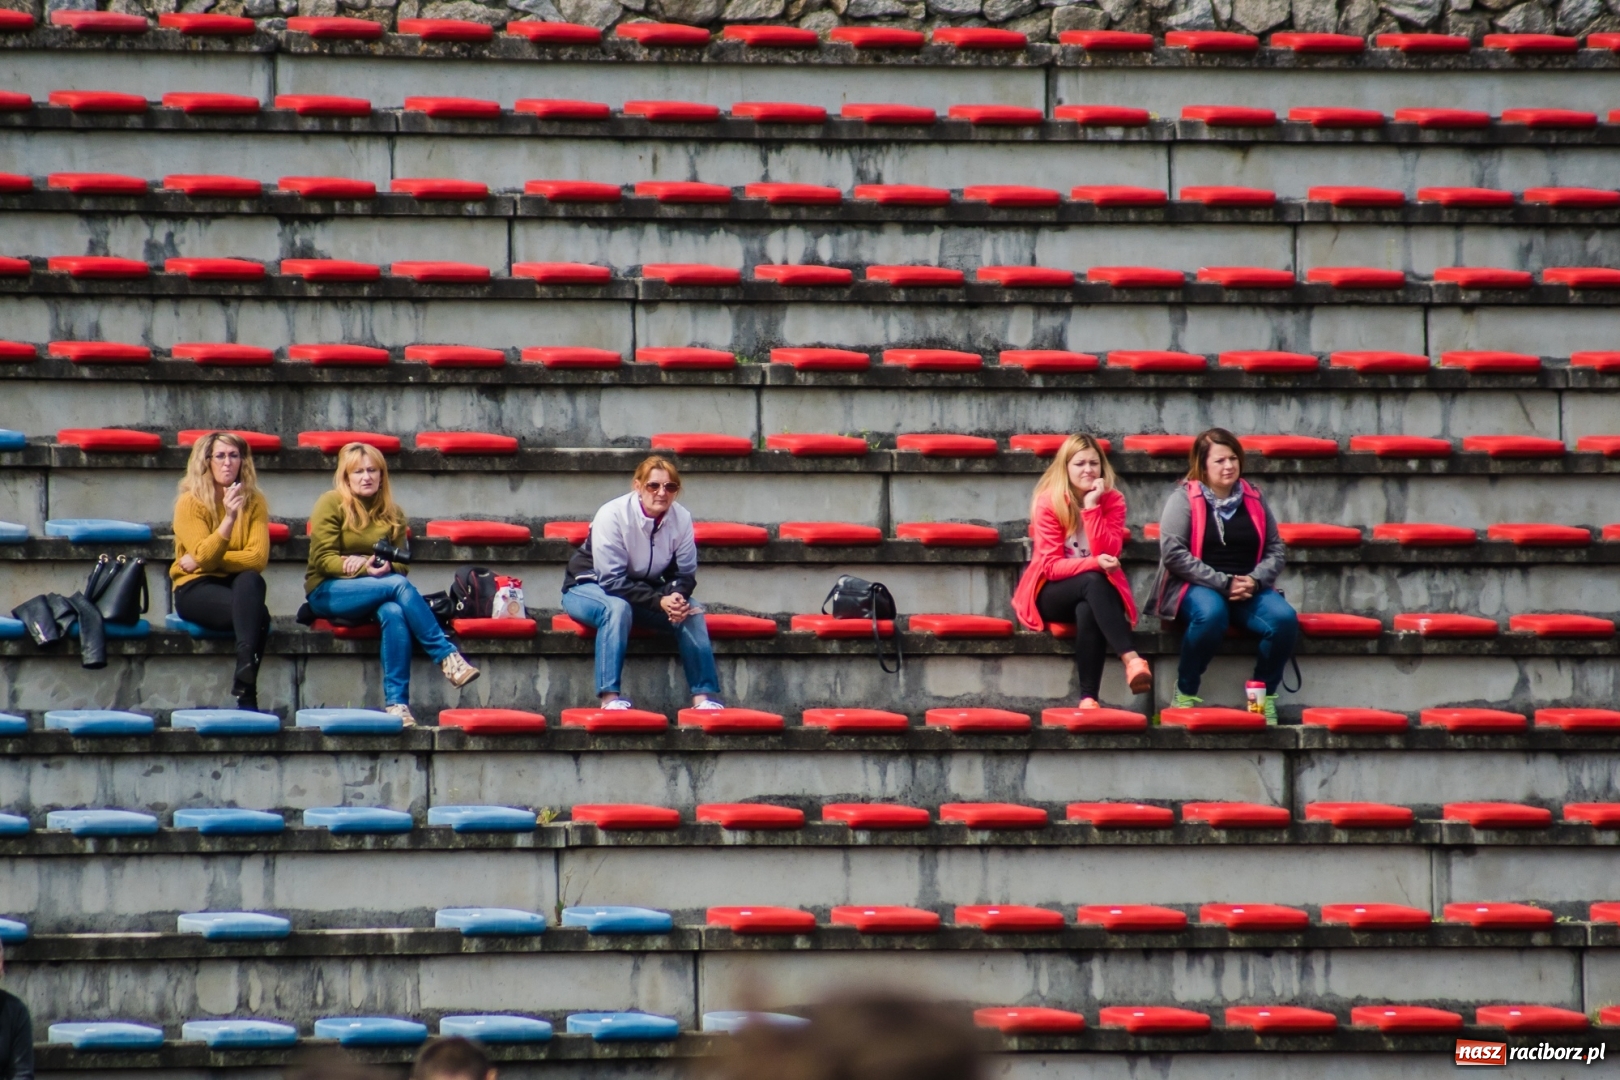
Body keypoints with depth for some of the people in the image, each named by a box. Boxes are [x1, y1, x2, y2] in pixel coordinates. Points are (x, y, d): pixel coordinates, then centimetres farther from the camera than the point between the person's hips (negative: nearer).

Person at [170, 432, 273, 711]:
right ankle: (246, 693, -41)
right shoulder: (190, 502, -6)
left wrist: (207, 559, -16)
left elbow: (258, 558, -11)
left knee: (250, 580, -36)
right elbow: (204, 557, -19)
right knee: (257, 614, -33)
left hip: (238, 584, 3)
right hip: (196, 588, -3)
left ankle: (245, 689, -48)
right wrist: (229, 518, -31)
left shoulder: (254, 502, 2)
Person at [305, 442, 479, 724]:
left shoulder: (391, 513, 13)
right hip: (327, 592, -4)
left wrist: (388, 568, -15)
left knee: (394, 613, -34)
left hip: (379, 590, 4)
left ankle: (396, 703, -38)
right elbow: (323, 559, -8)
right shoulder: (331, 504, -1)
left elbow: (402, 565, 9)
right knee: (399, 585, -31)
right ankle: (447, 657, -32)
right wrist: (365, 569, -22)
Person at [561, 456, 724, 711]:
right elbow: (611, 580, -28)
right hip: (590, 587, -5)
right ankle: (610, 697, -40)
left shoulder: (681, 518, -13)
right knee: (618, 608, -38)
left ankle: (704, 696, -19)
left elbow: (685, 573, -5)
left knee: (691, 612, -20)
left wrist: (677, 596, -29)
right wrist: (659, 602, -37)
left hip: (642, 589, 5)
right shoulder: (612, 515, -26)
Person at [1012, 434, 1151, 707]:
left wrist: (1091, 508, -21)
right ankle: (1131, 659, -51)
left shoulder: (1113, 501, -2)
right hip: (1054, 594, -2)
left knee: (1087, 611, -37)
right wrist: (1094, 564, -30)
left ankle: (1088, 698, -45)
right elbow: (1051, 566, -14)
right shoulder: (1048, 503, -9)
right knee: (1092, 581, -36)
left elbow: (1107, 554, -15)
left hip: (1095, 593, 2)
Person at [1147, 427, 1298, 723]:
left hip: (1248, 589, 4)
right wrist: (1222, 584, -16)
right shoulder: (1184, 498, 0)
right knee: (1211, 614, -39)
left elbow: (1276, 549, 12)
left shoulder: (1253, 498, 13)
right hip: (1196, 588, -4)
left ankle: (1265, 696, -8)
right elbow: (1172, 553, -12)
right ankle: (1185, 694, -21)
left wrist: (1255, 581, -9)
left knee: (1284, 618, -26)